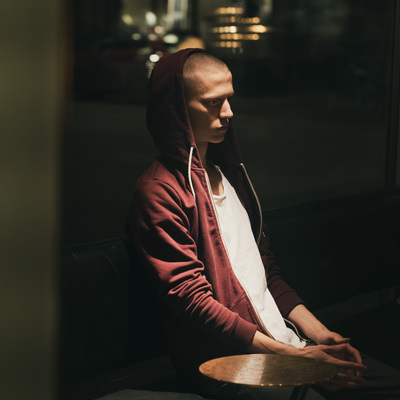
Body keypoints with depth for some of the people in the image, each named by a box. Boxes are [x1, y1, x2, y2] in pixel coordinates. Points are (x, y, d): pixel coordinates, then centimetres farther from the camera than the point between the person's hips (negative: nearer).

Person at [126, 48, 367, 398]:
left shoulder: (228, 172, 18)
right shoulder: (160, 191, -9)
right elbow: (192, 300, -14)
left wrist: (319, 333, 6)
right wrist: (291, 355, -17)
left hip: (284, 338, 7)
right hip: (225, 362, -7)